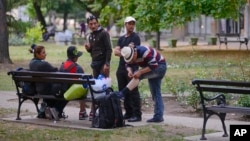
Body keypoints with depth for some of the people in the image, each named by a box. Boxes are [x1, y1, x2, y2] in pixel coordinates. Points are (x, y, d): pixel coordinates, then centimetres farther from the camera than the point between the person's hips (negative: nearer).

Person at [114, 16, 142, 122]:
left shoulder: (135, 37, -3)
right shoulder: (121, 38, 17)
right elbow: (116, 52, 5)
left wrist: (121, 52, -3)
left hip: (131, 67, -7)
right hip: (121, 68, 7)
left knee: (133, 92, -8)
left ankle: (137, 114, -8)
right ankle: (128, 113, 17)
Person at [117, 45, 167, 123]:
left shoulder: (144, 52, -32)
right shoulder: (130, 55, -8)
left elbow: (154, 66, -32)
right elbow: (129, 65, 1)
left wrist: (140, 72, -35)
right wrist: (129, 71, -23)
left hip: (159, 66, -9)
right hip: (153, 71, 9)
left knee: (138, 75, -25)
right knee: (155, 93, 6)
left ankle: (122, 93, -26)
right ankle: (159, 116, 7)